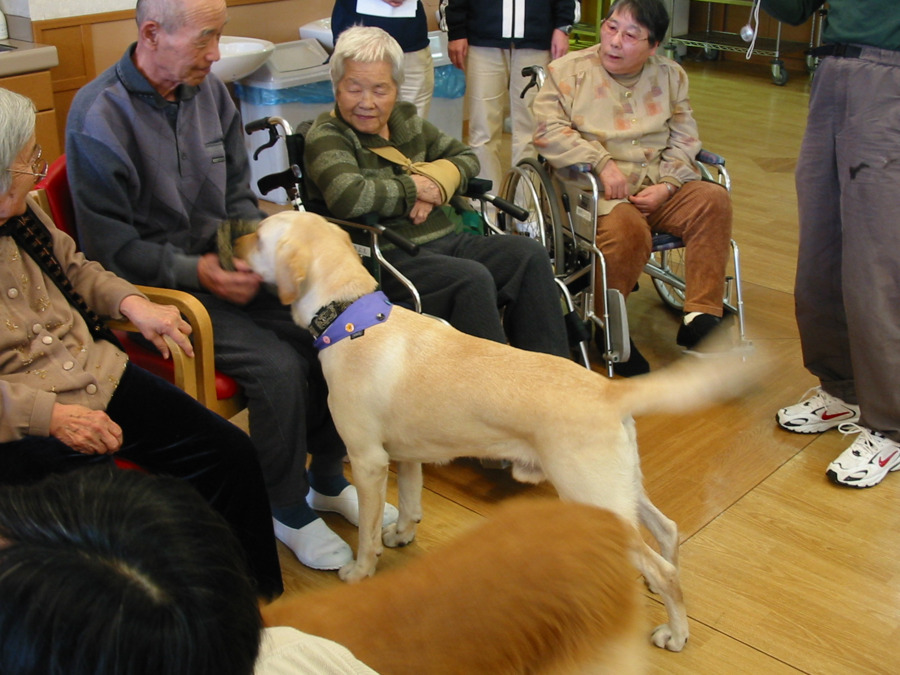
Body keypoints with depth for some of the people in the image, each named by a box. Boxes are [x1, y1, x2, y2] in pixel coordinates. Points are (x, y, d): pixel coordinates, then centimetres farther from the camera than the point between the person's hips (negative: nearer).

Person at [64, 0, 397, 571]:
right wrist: (195, 271, -21)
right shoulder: (99, 116, -15)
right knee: (277, 365, -25)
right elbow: (110, 246, -15)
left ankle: (327, 481, 10)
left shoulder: (210, 91, 4)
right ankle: (289, 510, 0)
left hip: (227, 266, 7)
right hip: (158, 287, -6)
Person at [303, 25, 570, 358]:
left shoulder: (407, 119, 17)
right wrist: (413, 189, -10)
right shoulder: (326, 137, -5)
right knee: (473, 278, -32)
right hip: (387, 258, -7)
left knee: (529, 254, -14)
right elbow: (348, 197, -26)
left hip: (444, 239, 8)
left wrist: (436, 182, -1)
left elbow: (466, 157, 22)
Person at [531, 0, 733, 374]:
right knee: (627, 230, -36)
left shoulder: (670, 75, 17)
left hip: (658, 188, 5)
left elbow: (683, 140, 11)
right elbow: (549, 131, -7)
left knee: (714, 199, -22)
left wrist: (667, 186, -7)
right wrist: (603, 163, -17)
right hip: (595, 190, -4)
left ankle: (700, 319, -18)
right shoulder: (568, 70, 5)